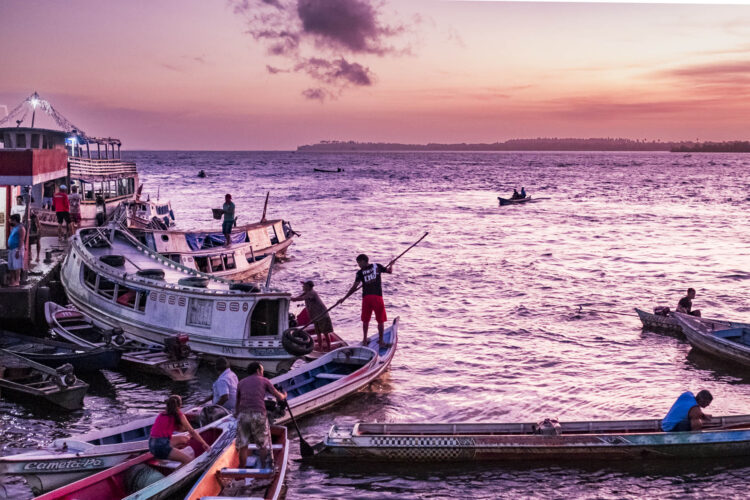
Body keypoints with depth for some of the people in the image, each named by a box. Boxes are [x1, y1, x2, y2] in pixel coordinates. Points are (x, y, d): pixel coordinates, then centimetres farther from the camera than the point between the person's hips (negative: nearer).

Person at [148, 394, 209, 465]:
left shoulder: (161, 414, 16)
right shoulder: (179, 415, -2)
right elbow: (192, 431, 5)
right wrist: (204, 443, 12)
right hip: (161, 447, -8)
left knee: (184, 439, 25)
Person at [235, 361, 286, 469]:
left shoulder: (241, 383, 18)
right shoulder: (264, 381, 11)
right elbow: (279, 397, 11)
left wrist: (236, 414, 42)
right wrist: (284, 395, 33)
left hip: (243, 415, 2)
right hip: (259, 415, -2)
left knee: (242, 445, 10)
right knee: (263, 445, 11)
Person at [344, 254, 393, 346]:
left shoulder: (360, 273, 0)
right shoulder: (377, 266, 2)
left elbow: (354, 287, -4)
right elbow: (389, 271, 16)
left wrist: (344, 298, 1)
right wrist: (391, 266, 39)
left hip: (366, 297, 1)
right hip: (377, 296, -1)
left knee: (365, 320, 16)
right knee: (380, 321, 9)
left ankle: (364, 340, 20)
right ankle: (381, 341, 11)